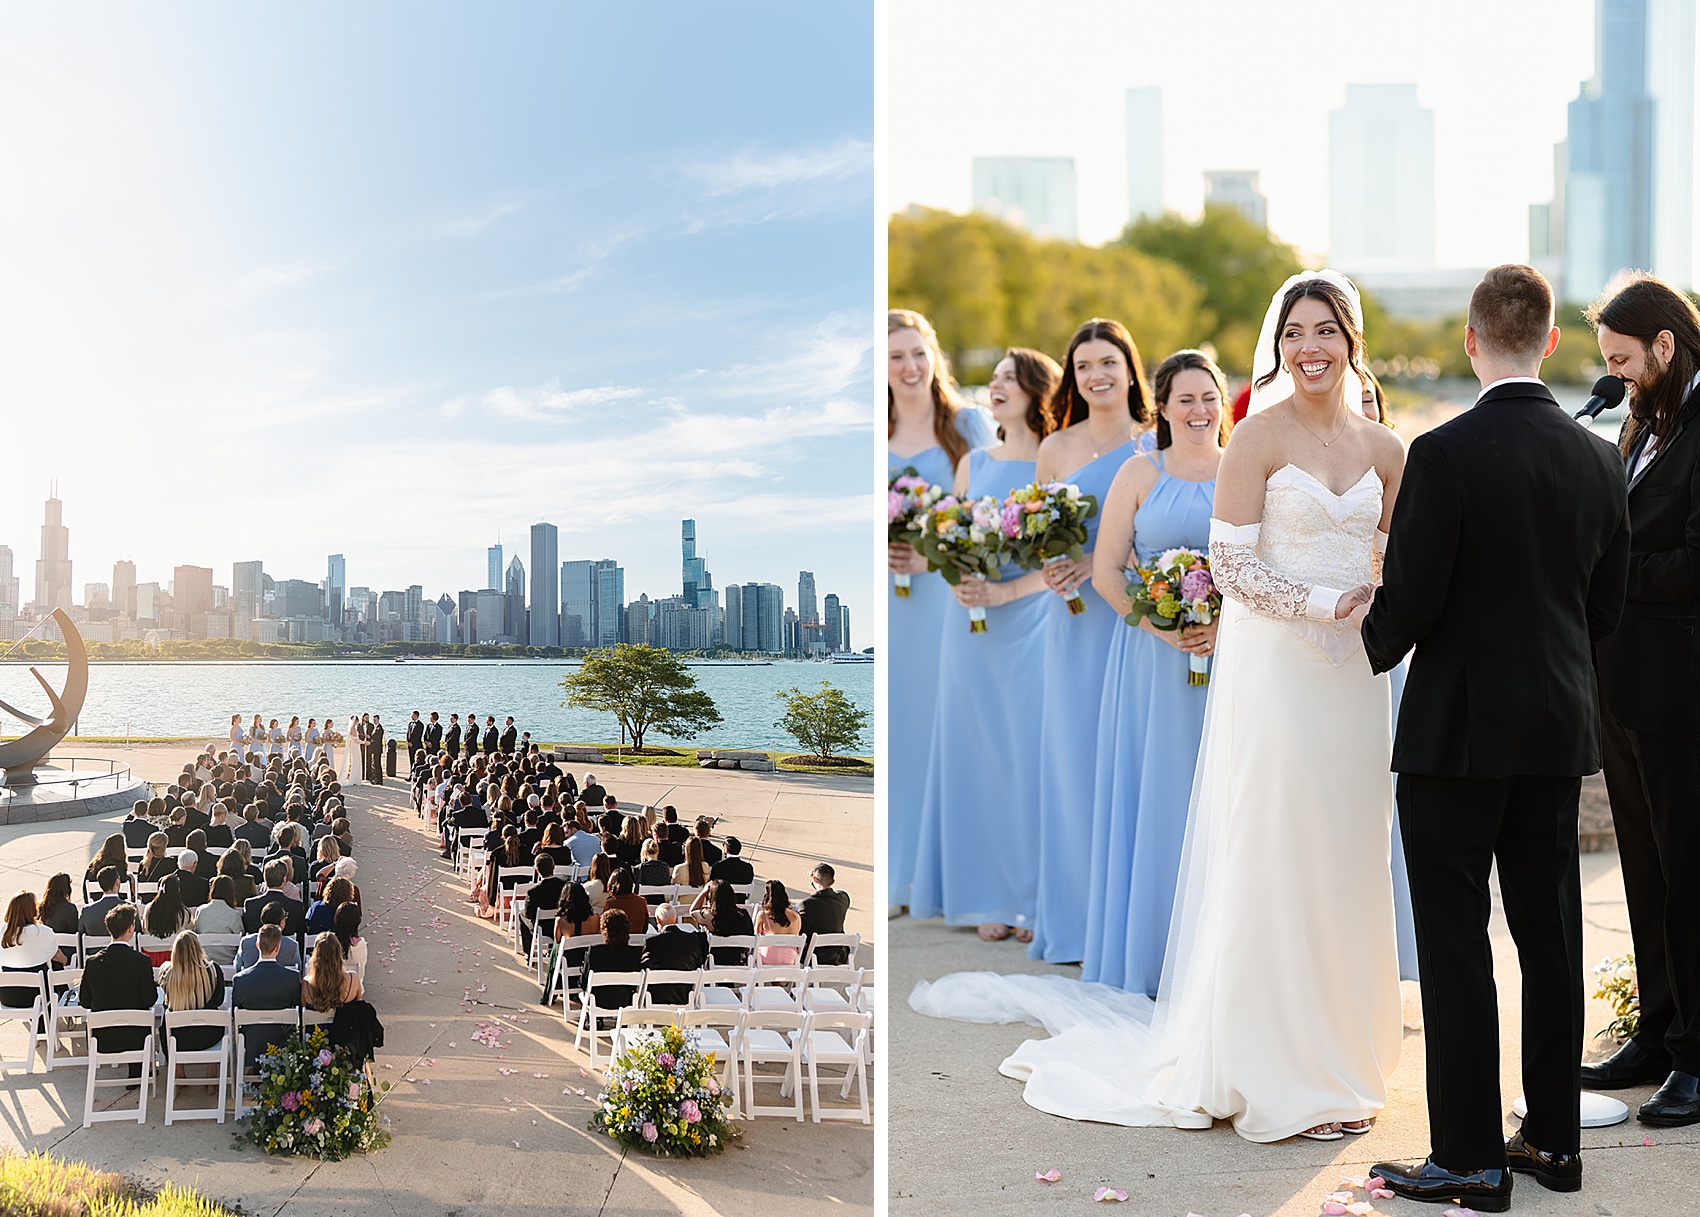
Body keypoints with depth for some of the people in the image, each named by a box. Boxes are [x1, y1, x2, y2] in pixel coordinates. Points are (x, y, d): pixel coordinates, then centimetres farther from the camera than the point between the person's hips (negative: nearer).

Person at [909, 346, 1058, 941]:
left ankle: (1036, 899, 6)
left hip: (1032, 624, -4)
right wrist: (959, 582, -7)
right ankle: (990, 899, 12)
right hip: (970, 626, 4)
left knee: (1032, 757, -3)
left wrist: (1003, 592, -17)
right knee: (979, 755, 5)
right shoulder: (973, 463, 12)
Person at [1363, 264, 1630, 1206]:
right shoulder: (1599, 460, 3)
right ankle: (1552, 1138, 22)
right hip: (1560, 729, 6)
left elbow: (1409, 603, -16)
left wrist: (1375, 634, 6)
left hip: (1458, 729, -6)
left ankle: (1469, 1157, 5)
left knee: (1456, 944, 1)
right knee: (1550, 933, 13)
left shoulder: (1445, 455, -16)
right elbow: (1606, 606, 10)